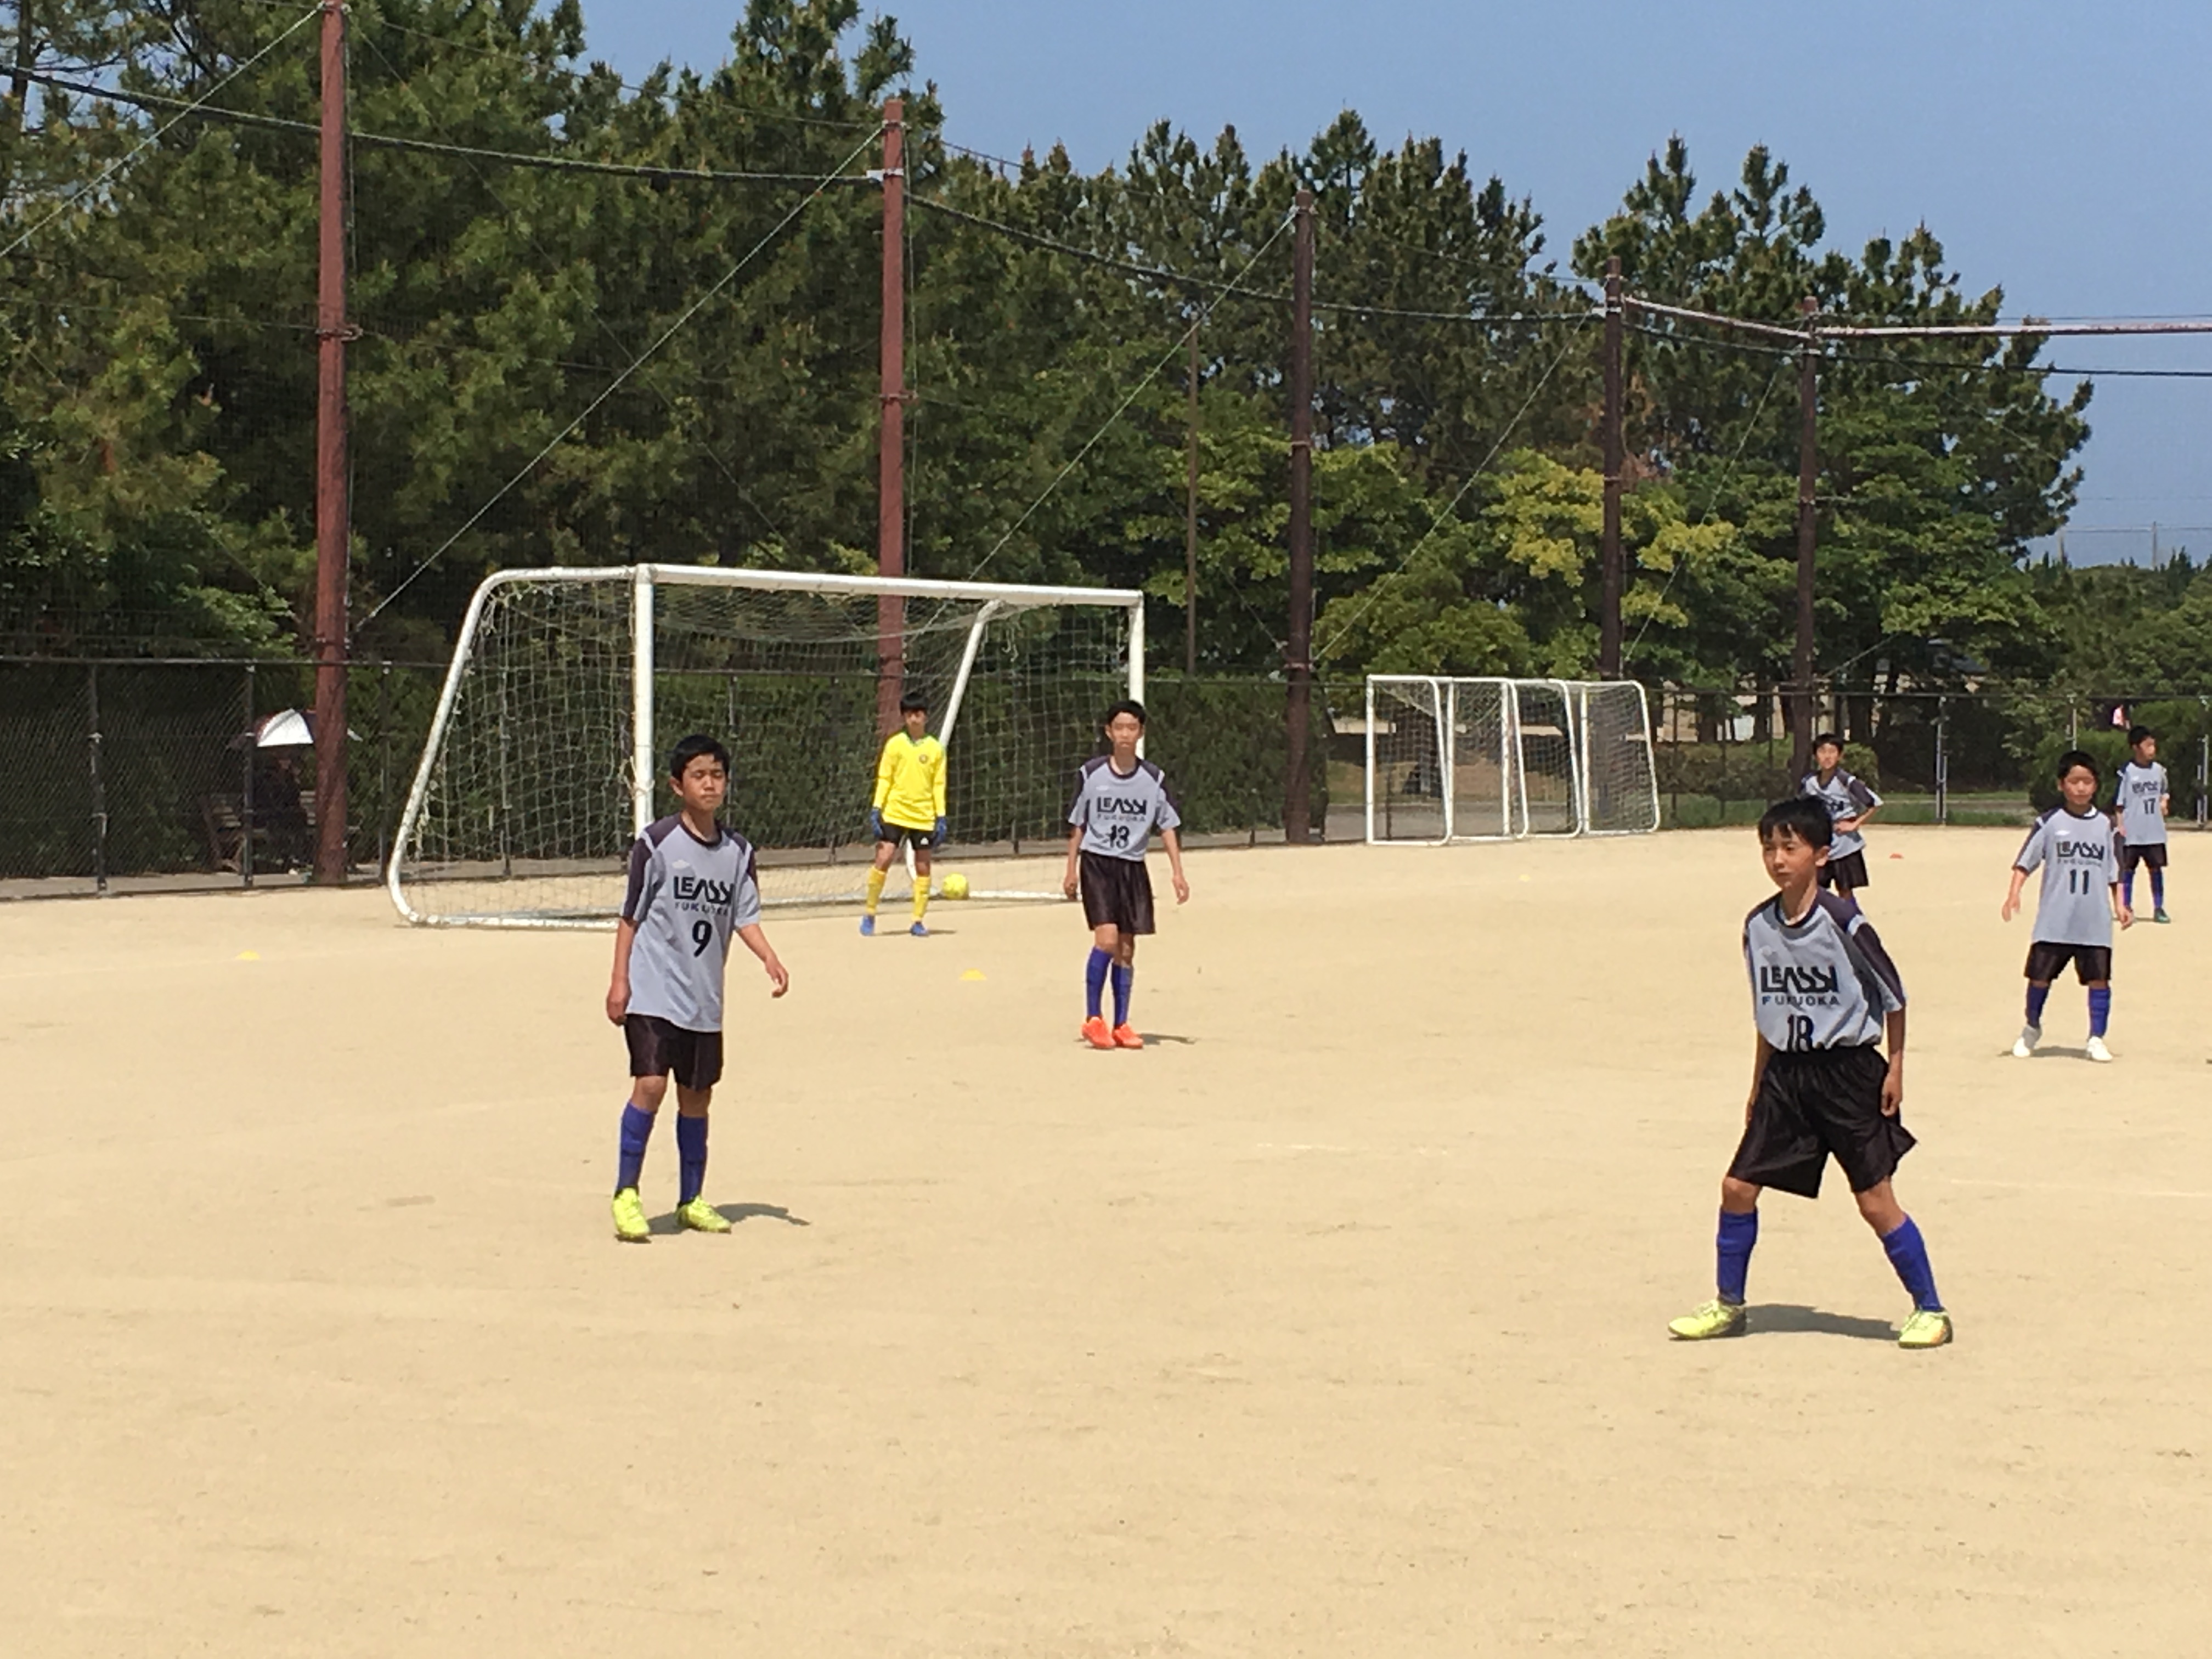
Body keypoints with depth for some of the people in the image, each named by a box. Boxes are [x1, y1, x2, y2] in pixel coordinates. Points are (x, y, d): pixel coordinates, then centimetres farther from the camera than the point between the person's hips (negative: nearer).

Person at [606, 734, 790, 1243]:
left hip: (705, 998, 5)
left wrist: (770, 959, -12)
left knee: (697, 1095, 11)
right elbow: (630, 916, -2)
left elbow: (745, 917, 5)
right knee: (650, 1084, -15)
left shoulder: (738, 852, 7)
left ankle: (691, 1200, 22)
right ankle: (626, 1193, -6)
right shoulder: (657, 844, -6)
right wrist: (620, 979, -6)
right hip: (653, 991, -5)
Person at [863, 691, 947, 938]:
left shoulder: (935, 748, 4)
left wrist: (941, 817, 1)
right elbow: (884, 778, 3)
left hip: (924, 817, 1)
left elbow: (939, 785, 7)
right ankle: (870, 915, 2)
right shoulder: (895, 744, 1)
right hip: (895, 813, -1)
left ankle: (918, 921, 13)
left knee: (923, 868, 4)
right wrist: (876, 809, -5)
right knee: (883, 859, -11)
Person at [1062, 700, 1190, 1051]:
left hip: (1133, 867, 3)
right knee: (1107, 939, -17)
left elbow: (1167, 827, 5)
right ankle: (1093, 1018, -6)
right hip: (1097, 863, -3)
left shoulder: (1153, 779, 2)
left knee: (1127, 949, 4)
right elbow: (1078, 826, 5)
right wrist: (1071, 870, 2)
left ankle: (1121, 1025, 13)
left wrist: (1178, 873, -2)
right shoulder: (1091, 773, -2)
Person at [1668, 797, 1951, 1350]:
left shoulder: (1843, 922, -15)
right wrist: (1758, 1085, 16)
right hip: (1785, 1072, 6)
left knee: (1876, 1200, -4)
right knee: (1738, 1185, 3)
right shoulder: (1759, 926, 2)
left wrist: (1895, 1068, -7)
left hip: (1848, 1072, -5)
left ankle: (1930, 1309, 10)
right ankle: (1728, 1305, 19)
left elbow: (1894, 996, -5)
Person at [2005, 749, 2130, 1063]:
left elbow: (2113, 872, 13)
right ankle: (2032, 1028, 26)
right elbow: (2025, 862, -2)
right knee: (2040, 975, 3)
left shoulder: (2104, 825, 8)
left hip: (2095, 922, 2)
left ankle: (2096, 1039, 6)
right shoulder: (2049, 823, 0)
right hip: (2054, 920, -2)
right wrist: (2014, 895, -15)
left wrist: (2119, 905, 4)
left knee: (2099, 978, -2)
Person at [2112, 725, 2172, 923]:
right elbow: (2118, 802, -6)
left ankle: (2159, 909, 11)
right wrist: (2119, 825, -11)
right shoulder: (2127, 772, -8)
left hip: (2155, 832, 4)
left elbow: (2165, 790, 23)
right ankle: (2127, 908, 11)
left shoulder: (2158, 770, 5)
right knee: (2128, 869, 3)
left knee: (2157, 868, 5)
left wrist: (2164, 801, 3)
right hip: (2132, 833, -4)